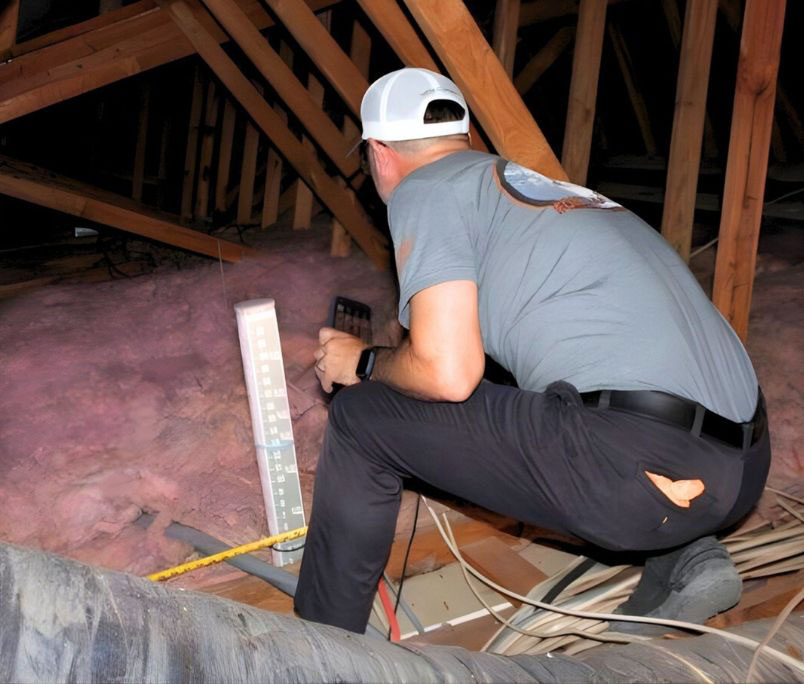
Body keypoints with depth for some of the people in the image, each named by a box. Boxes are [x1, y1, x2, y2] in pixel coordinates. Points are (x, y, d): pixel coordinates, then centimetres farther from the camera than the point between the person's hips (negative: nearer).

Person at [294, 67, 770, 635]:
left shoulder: (425, 189, 4)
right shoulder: (551, 188, 29)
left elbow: (448, 373, -9)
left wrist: (363, 364, 14)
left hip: (642, 466, -9)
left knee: (362, 418, 5)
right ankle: (685, 558, 17)